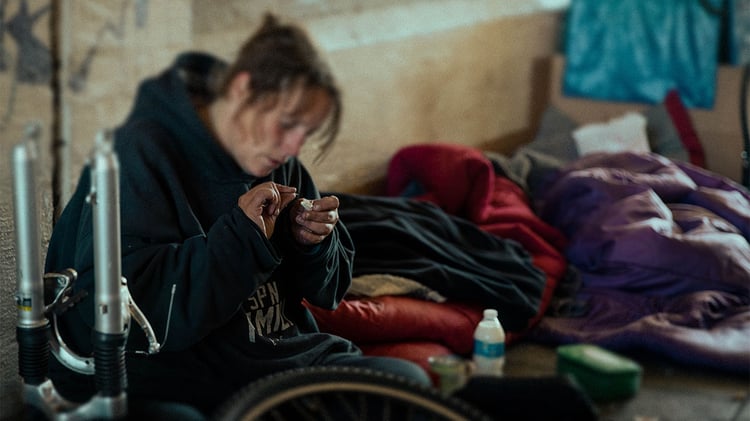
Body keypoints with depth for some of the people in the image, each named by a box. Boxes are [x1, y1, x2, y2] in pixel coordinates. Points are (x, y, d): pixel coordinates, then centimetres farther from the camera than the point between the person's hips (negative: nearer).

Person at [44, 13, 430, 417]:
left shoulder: (280, 163, 8)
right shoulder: (141, 155, -14)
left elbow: (323, 292, 18)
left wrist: (315, 243, -6)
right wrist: (238, 238, -24)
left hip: (287, 350, 8)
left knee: (409, 378, -12)